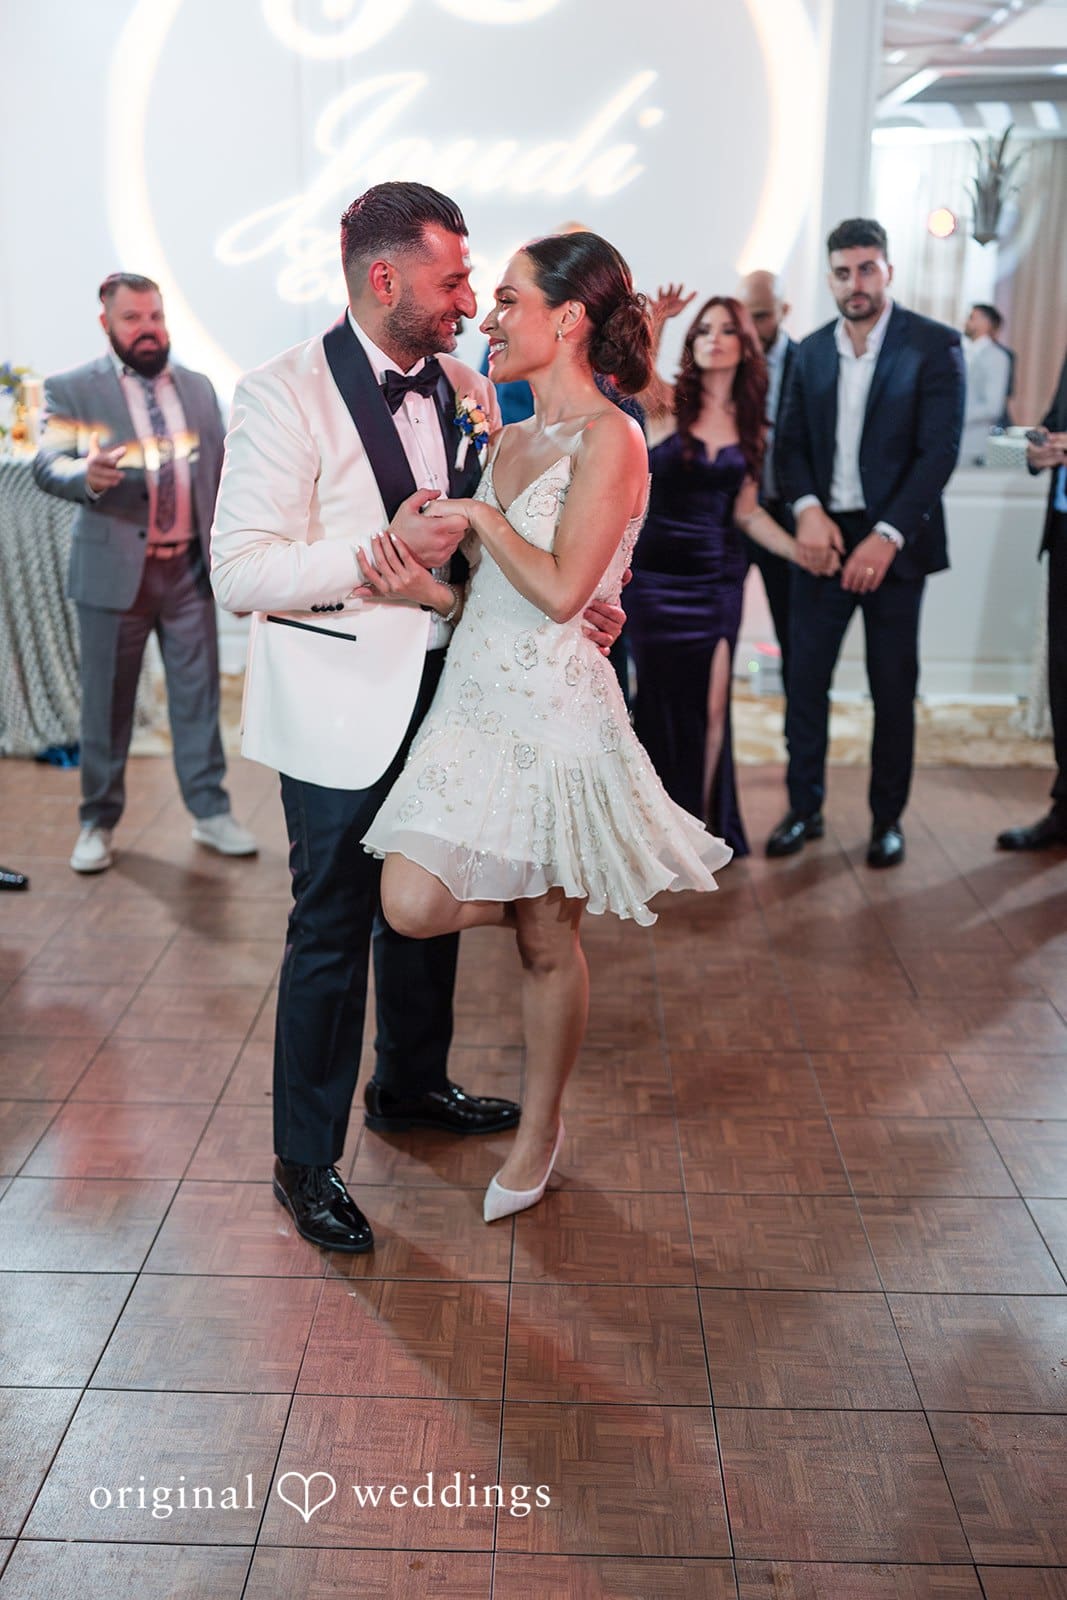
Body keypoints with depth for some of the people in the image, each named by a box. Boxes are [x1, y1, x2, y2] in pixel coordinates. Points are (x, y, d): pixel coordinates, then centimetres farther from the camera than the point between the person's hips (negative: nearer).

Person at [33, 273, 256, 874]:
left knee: (199, 694, 6)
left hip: (190, 569, 3)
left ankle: (211, 812, 16)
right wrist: (87, 475, -35)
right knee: (107, 701, 4)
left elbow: (221, 473, 14)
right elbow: (48, 463, -14)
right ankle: (99, 823, 15)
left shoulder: (198, 387, 12)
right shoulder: (72, 390, -1)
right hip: (115, 570, -3)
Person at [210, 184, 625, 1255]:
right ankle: (304, 1161, 21)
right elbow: (239, 572, -19)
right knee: (331, 932, 3)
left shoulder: (465, 392, 6)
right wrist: (383, 552, -27)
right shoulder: (285, 395, -14)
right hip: (342, 711, -6)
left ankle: (412, 1085, 42)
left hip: (445, 691, 7)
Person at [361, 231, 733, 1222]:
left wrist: (479, 517, -8)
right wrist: (421, 585, -8)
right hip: (473, 699, 7)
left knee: (547, 944, 0)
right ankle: (545, 905, 29)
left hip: (555, 713, -7)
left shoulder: (609, 440, -12)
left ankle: (539, 1130, 23)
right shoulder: (511, 439, 12)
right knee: (411, 906, -1)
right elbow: (488, 586, 12)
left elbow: (560, 590, -20)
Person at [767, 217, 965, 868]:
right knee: (805, 678, 3)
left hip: (893, 540, -3)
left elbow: (940, 450, -11)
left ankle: (888, 817, 18)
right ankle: (804, 808, 17)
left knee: (893, 687, 5)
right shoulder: (812, 351, 9)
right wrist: (808, 508, -13)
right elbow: (792, 443, 7)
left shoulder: (934, 345, -4)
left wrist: (887, 535, -20)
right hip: (824, 535, 3)